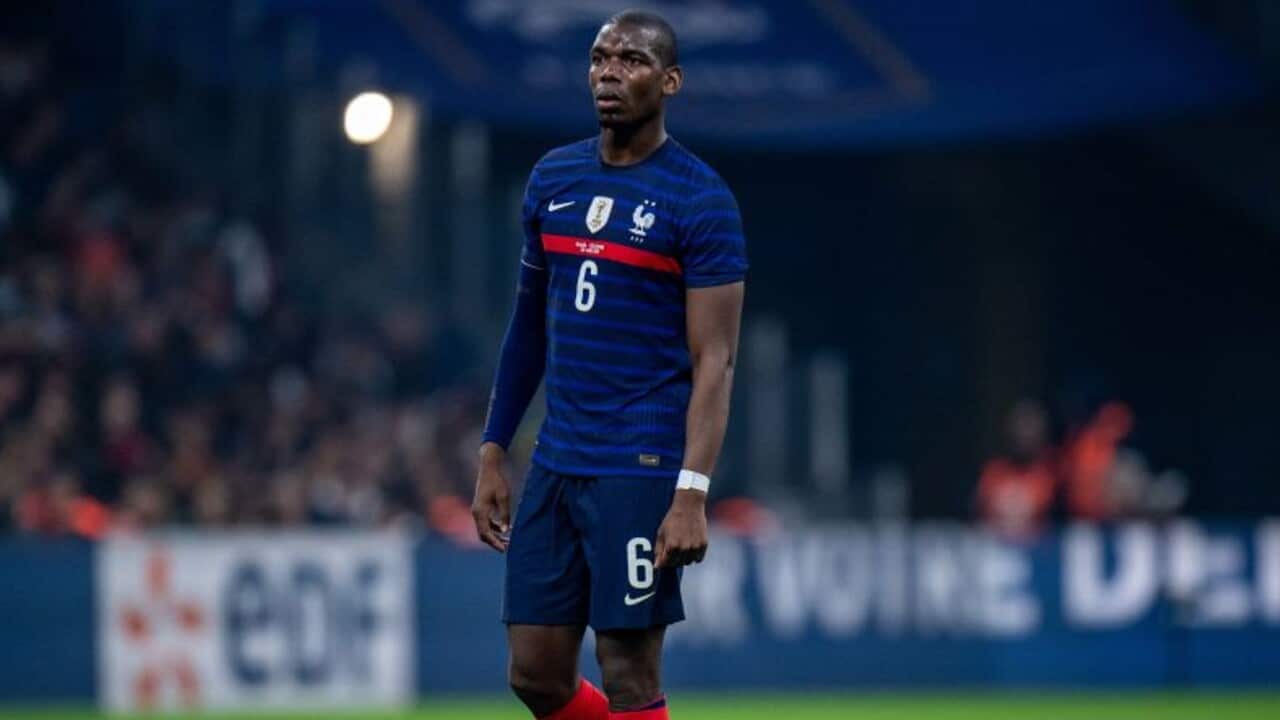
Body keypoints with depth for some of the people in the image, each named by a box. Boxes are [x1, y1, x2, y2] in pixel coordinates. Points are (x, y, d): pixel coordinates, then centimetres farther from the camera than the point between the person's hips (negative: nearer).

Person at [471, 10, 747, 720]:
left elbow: (713, 360, -11)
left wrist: (692, 494, -20)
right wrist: (493, 453, 15)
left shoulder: (700, 201, -8)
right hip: (555, 464, 6)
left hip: (641, 469, -6)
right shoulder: (553, 178, 11)